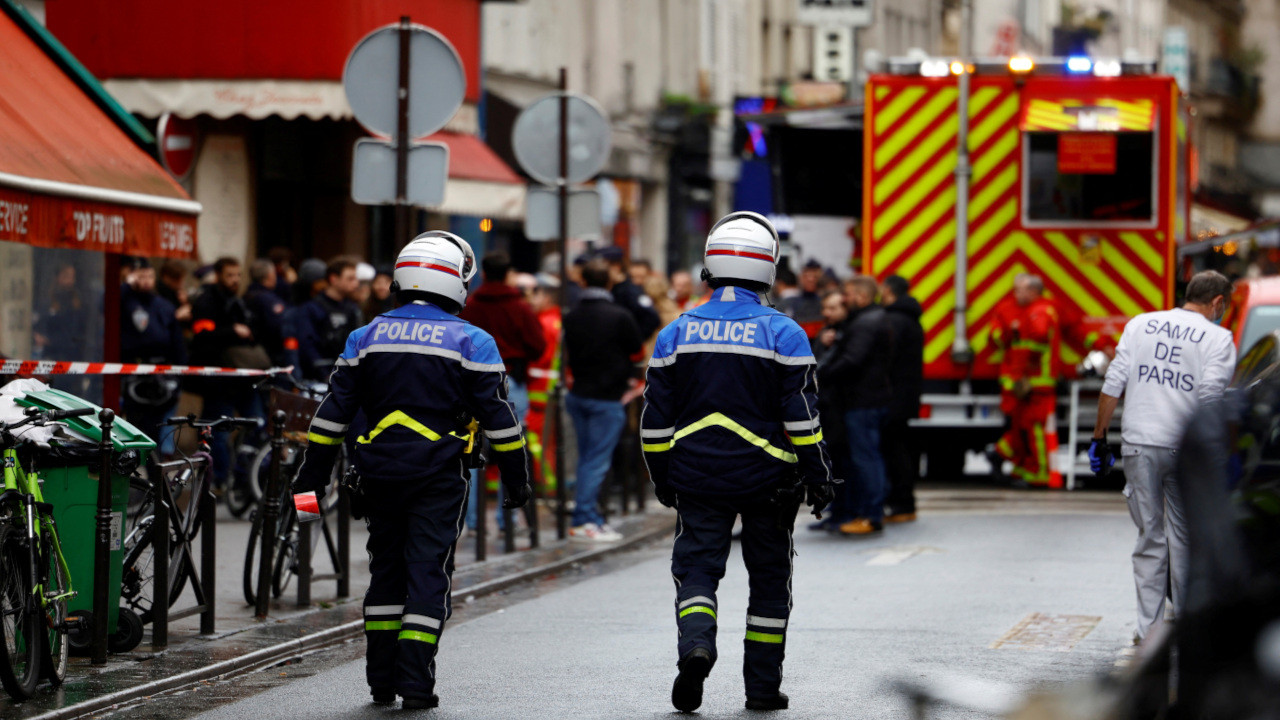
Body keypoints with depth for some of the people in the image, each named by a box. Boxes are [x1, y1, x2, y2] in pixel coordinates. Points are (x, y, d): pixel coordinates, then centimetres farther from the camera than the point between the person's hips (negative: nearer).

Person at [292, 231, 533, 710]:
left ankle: (382, 680, 15)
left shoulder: (367, 337, 8)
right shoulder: (470, 342, -2)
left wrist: (314, 472, 12)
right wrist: (516, 477, 5)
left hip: (380, 470, 3)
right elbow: (498, 416, -3)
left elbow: (334, 411, 8)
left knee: (386, 571, 14)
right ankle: (415, 683, -7)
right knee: (429, 572, -1)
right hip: (438, 474, -3)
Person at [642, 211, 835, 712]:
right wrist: (817, 476, 0)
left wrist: (662, 479, 15)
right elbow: (802, 416, -8)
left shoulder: (677, 333, 2)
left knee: (696, 567, 4)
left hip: (697, 477, 1)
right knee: (768, 578, 10)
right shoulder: (782, 333, -6)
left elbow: (656, 420, 5)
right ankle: (763, 686, 14)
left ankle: (695, 645, -25)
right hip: (766, 478, -1)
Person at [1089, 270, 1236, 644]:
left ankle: (1149, 628, 5)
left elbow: (1113, 385, 6)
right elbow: (1210, 397, -10)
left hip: (1139, 445, 2)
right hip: (1185, 447, -2)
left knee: (1150, 537, 7)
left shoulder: (1140, 325, 10)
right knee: (1184, 537, 9)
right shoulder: (1218, 338, 0)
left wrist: (1100, 437, 10)